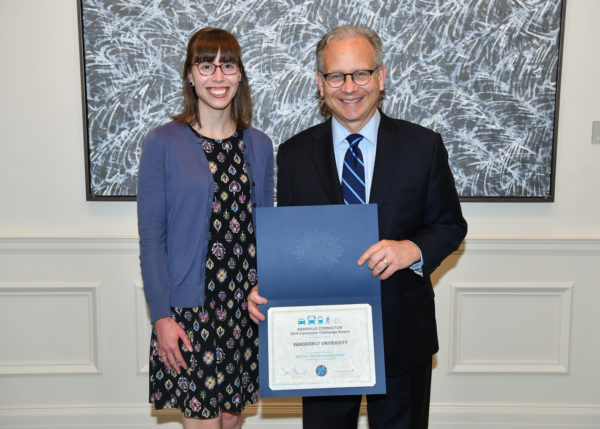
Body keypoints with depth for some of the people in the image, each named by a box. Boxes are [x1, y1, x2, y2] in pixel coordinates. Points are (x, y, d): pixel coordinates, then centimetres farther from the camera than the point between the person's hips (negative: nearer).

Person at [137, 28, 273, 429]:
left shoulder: (259, 145, 7)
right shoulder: (163, 143, -5)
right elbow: (151, 237, -6)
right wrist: (161, 316, -10)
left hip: (245, 305, 4)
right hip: (189, 307, -4)